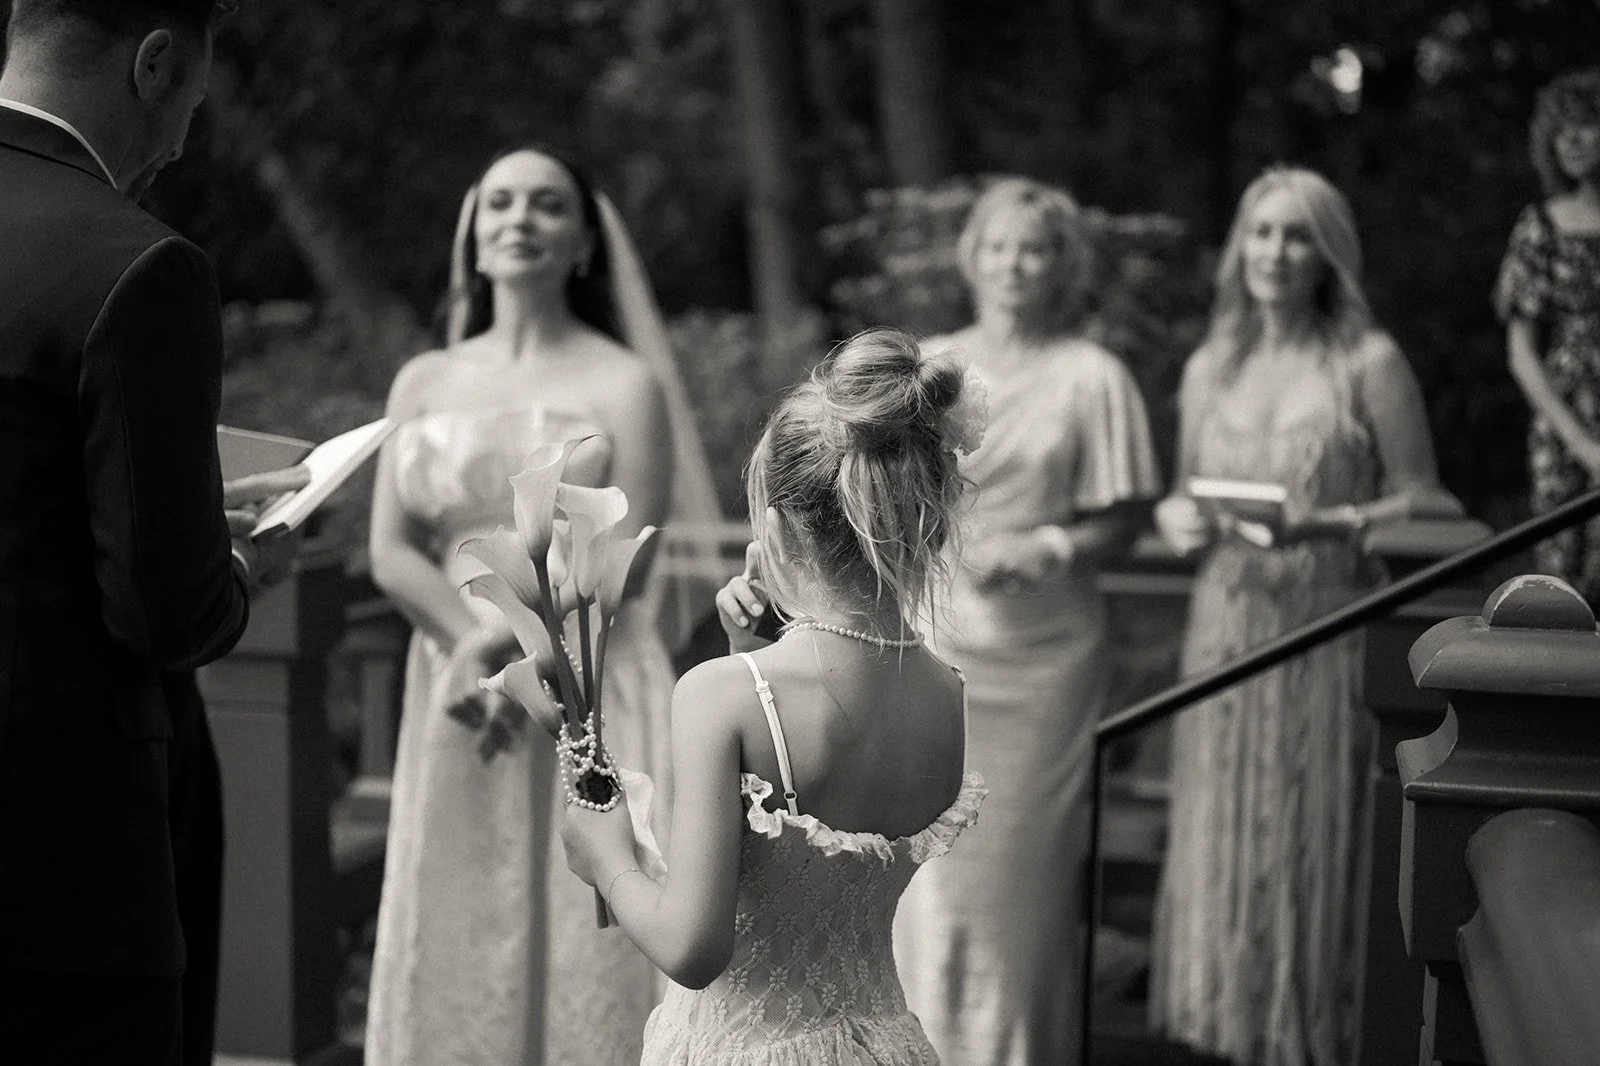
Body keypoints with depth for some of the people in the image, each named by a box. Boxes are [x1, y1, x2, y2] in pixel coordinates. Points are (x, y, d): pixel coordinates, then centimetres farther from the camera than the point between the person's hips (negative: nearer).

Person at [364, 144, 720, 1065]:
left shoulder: (624, 384, -1)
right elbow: (391, 552, 3)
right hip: (460, 695, 4)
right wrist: (476, 648, -12)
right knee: (452, 948, 5)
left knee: (591, 942, -4)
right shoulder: (425, 383, 11)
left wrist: (506, 646, -15)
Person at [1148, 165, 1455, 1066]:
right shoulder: (1209, 369, 11)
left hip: (1332, 633, -4)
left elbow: (1423, 502, -4)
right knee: (1224, 844, 7)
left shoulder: (1369, 363, -4)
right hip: (1227, 632, 4)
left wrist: (1326, 522, -19)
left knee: (1320, 843, -1)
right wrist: (1177, 519, -3)